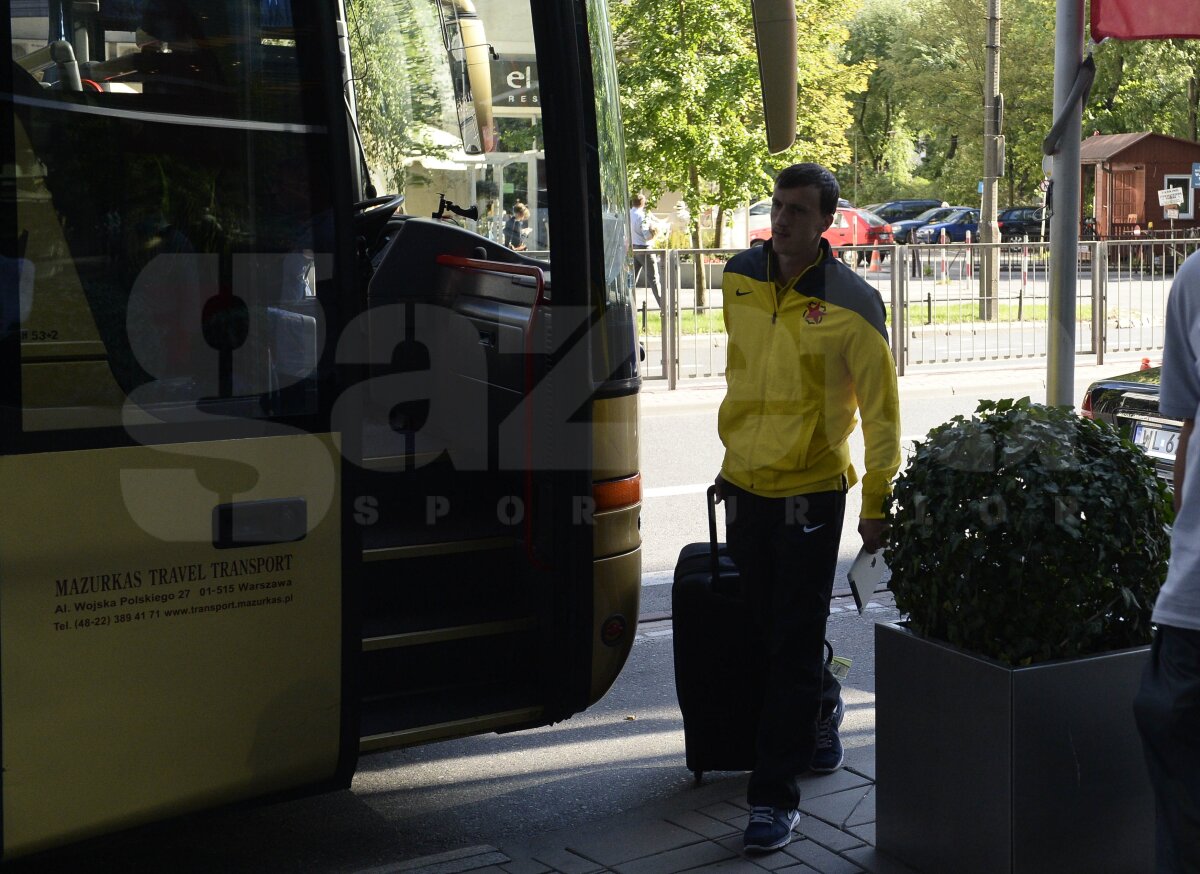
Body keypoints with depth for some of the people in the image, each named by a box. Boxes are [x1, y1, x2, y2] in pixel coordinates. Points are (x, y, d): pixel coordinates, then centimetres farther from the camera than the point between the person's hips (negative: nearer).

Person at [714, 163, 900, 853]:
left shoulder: (852, 303, -12)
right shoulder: (739, 278, 3)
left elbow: (882, 410, -7)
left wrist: (879, 503, -8)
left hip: (812, 496, -5)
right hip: (744, 486, 5)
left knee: (793, 648, -3)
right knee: (765, 628, 17)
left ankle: (776, 796, 4)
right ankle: (823, 706, 45)